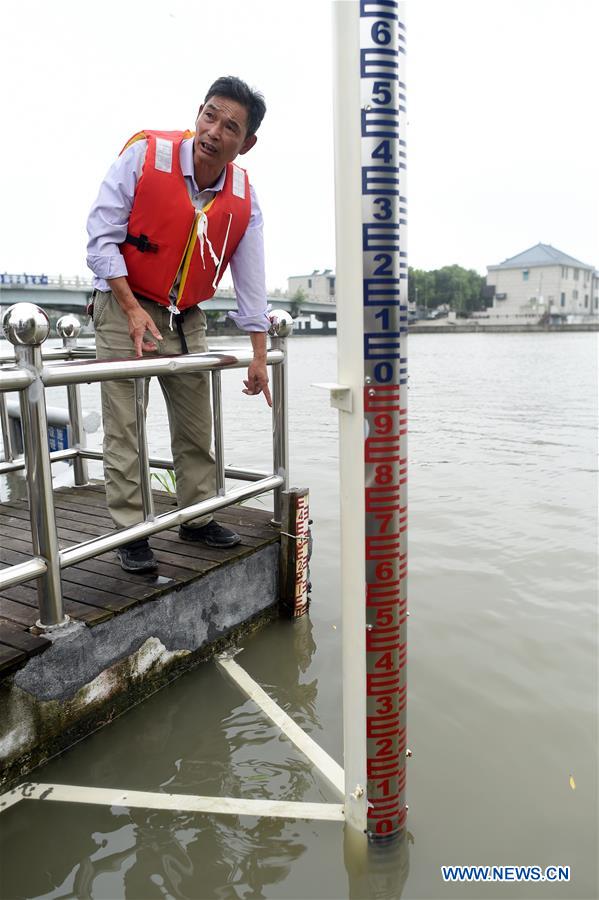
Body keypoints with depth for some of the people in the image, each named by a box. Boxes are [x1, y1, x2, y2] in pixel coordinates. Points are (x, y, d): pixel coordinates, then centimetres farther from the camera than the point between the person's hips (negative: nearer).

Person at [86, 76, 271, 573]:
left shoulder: (243, 197, -5)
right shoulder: (144, 154, -16)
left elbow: (251, 279, 0)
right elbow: (101, 237, -14)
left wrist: (259, 356, 0)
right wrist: (132, 309, -22)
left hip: (187, 318, 5)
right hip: (124, 309, -4)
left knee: (196, 425, 10)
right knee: (124, 429, -4)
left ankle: (198, 517, 26)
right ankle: (130, 531, 7)